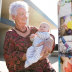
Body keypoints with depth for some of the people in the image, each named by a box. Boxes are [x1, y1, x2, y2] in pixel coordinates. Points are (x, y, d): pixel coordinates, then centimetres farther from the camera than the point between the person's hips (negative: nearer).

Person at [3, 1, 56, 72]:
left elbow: (49, 37, 4)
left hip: (41, 66, 3)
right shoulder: (10, 34, 4)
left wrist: (47, 42, -22)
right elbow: (9, 55, -6)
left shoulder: (33, 30, 13)